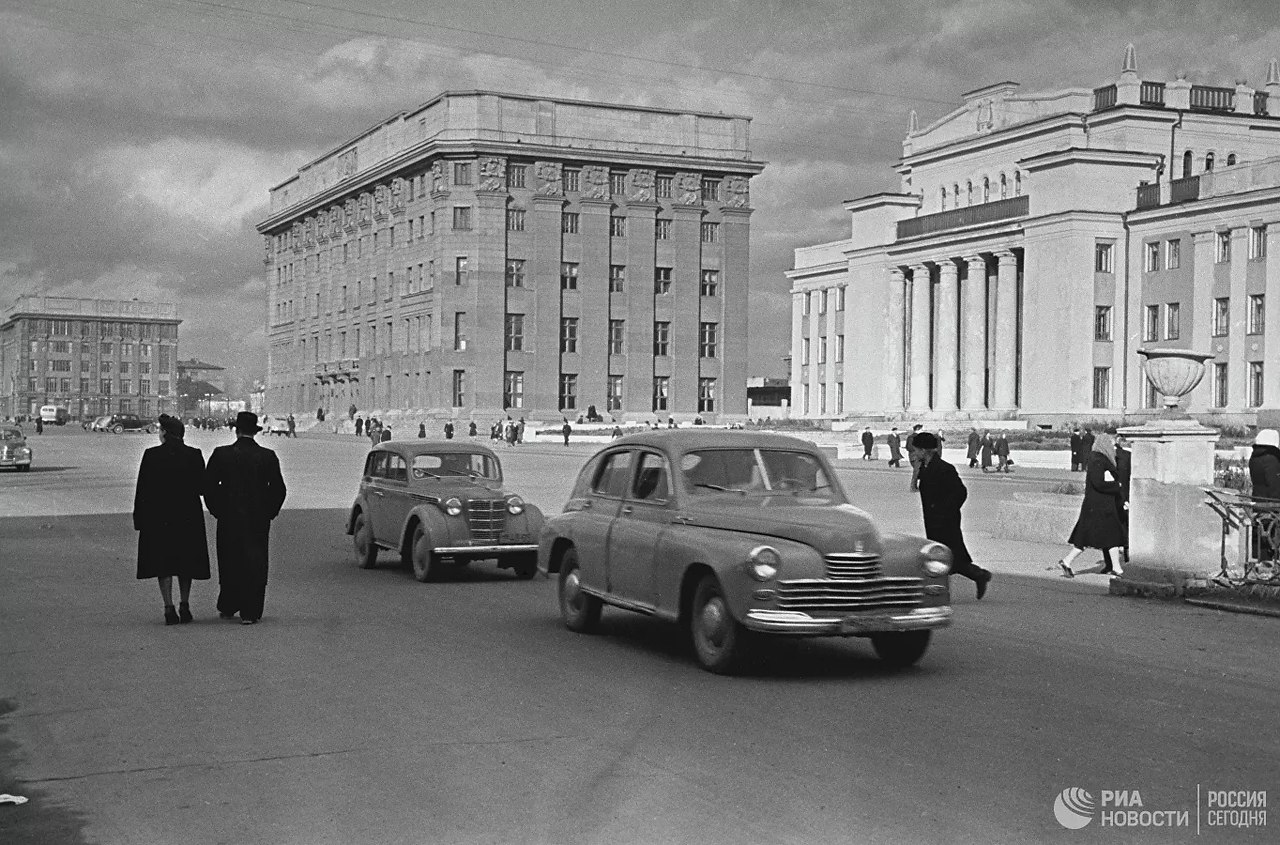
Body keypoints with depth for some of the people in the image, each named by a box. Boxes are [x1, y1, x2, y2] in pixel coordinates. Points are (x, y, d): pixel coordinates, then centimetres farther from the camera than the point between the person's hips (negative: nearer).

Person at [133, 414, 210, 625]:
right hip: (188, 517, 2)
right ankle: (184, 605, 18)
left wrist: (139, 518, 1)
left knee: (163, 563, 3)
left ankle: (169, 608, -4)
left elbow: (142, 489, -6)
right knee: (186, 560, 15)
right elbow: (202, 487, -1)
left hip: (158, 515, -2)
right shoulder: (194, 455, -4)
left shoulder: (152, 455, -7)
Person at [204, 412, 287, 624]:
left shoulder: (221, 454, -5)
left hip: (229, 519, 1)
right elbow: (279, 489, -3)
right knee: (255, 564, 3)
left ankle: (227, 608, 23)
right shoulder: (268, 456, -4)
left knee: (229, 563, 14)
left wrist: (217, 510, 9)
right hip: (259, 520, 0)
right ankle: (250, 612, 0)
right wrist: (269, 512, 9)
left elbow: (208, 486, -3)